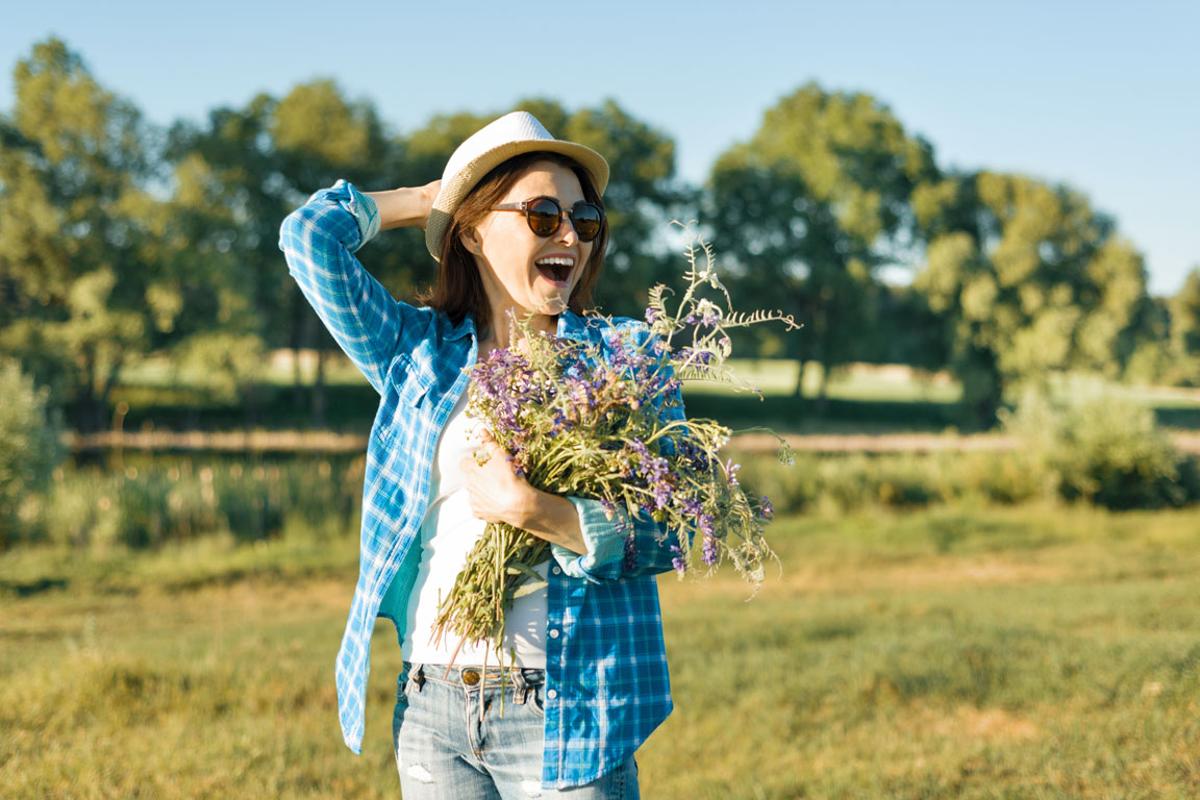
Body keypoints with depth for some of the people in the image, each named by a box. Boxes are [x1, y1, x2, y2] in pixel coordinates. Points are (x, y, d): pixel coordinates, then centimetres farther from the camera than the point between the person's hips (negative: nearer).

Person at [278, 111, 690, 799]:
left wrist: (525, 508, -19)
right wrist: (429, 198, 13)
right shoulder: (420, 354, 9)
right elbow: (310, 234, 0)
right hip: (431, 711, 3)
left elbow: (663, 534, -6)